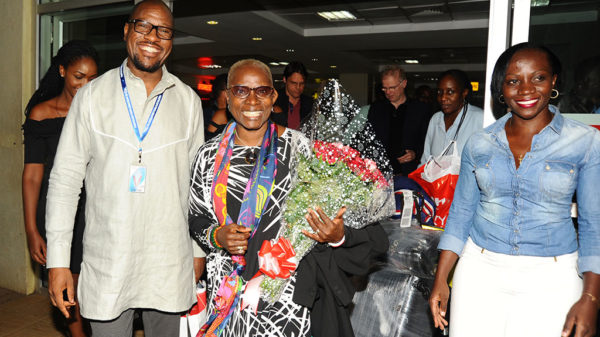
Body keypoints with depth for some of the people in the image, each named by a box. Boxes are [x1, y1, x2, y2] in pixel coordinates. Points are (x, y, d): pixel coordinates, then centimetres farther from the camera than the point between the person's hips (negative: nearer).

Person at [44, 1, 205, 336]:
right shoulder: (93, 95, 0)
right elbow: (65, 178, 0)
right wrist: (58, 259, -3)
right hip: (107, 262, -1)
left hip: (171, 262, 1)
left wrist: (199, 249, 7)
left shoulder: (188, 101, 3)